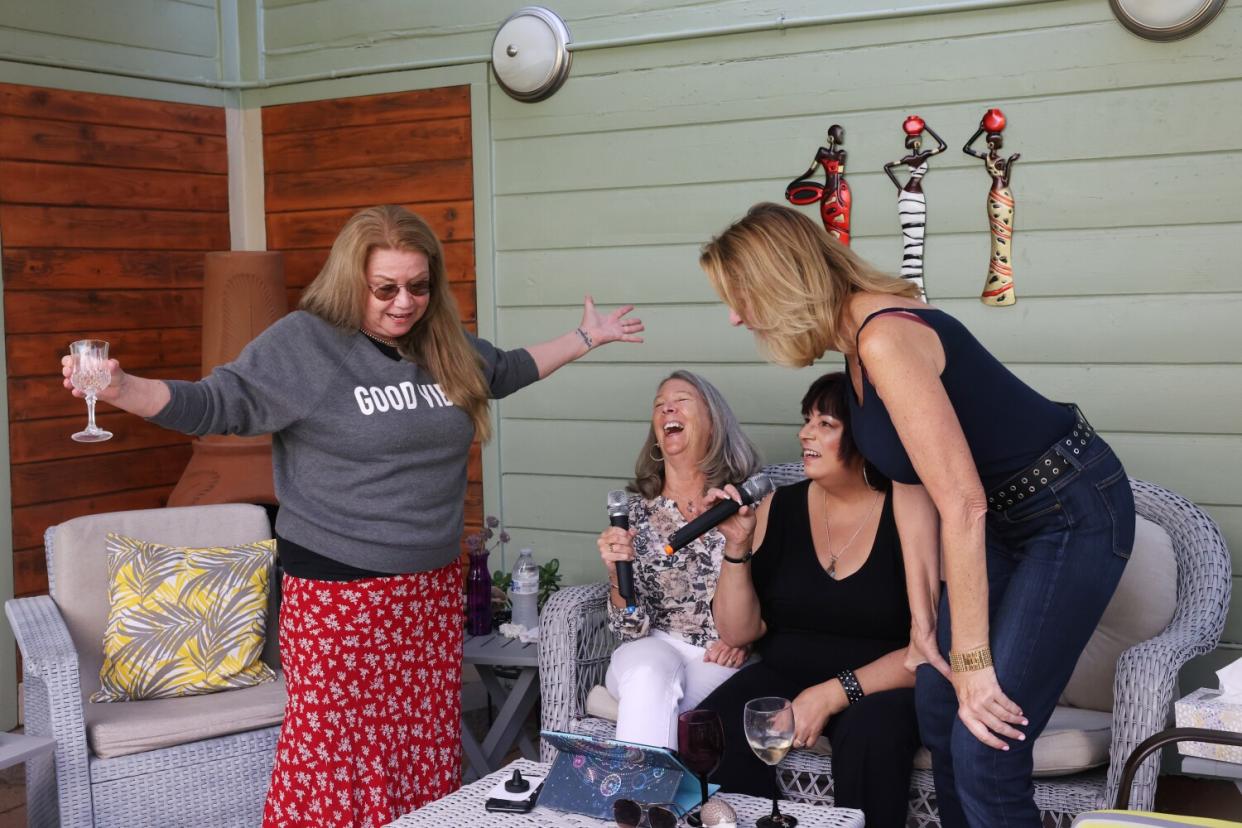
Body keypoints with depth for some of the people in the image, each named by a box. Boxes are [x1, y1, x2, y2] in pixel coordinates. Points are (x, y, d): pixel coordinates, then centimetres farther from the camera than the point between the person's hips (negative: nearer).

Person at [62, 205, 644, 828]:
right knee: (334, 751, -3)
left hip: (434, 585, 6)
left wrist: (585, 339, 35)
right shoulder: (304, 343, -8)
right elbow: (216, 404, -12)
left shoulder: (446, 348, 10)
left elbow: (506, 370, 30)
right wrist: (122, 389, -28)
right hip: (338, 592, -6)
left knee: (426, 752, 10)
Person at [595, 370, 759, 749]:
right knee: (647, 676, -33)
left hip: (726, 661, -1)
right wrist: (618, 574, -18)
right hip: (655, 648, 1)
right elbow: (632, 628, 1)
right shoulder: (636, 509, 5)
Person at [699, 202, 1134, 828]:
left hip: (1074, 515, -9)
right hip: (1009, 517, 10)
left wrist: (972, 659, -22)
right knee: (937, 706, 13)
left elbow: (963, 505, -28)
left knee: (983, 749, -11)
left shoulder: (885, 339, -27)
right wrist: (923, 618, 7)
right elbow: (913, 484, 7)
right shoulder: (858, 339, 3)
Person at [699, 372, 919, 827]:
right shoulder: (779, 508, 2)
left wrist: (834, 694, -20)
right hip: (784, 677, 3)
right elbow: (738, 632, 2)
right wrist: (737, 547, -12)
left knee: (869, 732, -35)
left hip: (880, 687, -3)